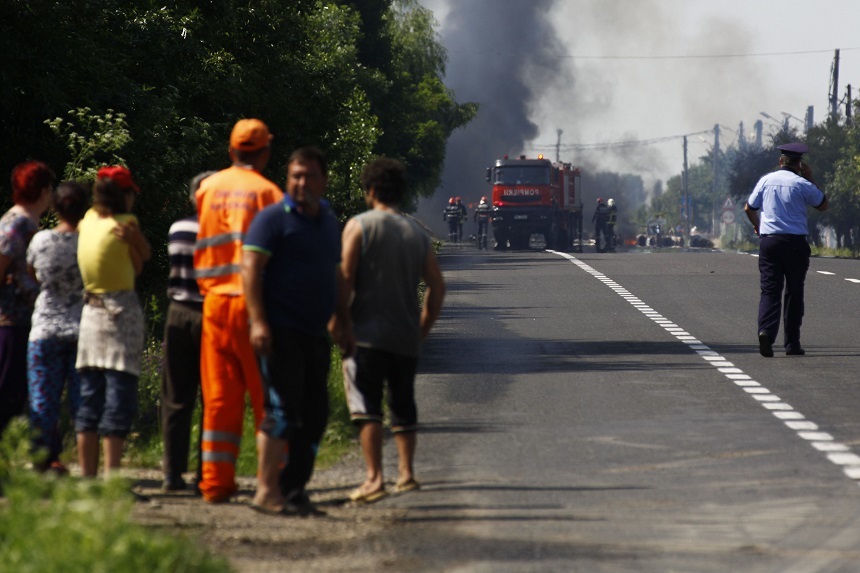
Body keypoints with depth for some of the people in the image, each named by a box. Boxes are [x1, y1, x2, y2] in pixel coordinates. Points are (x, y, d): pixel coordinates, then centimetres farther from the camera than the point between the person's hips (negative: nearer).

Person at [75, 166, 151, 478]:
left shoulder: (89, 219, 8)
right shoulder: (125, 223, -8)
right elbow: (144, 257, 7)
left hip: (91, 310, 6)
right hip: (121, 312, -6)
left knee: (89, 396, 9)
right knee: (120, 396, -6)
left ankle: (87, 475, 9)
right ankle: (111, 474, -12)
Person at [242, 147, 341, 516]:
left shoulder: (329, 222, 18)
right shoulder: (273, 219, -5)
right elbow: (251, 268, -12)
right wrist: (258, 321, -21)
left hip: (315, 333, 8)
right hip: (279, 332, -8)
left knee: (314, 415, 6)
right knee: (283, 409, -13)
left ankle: (293, 489, 12)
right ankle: (267, 490, -11)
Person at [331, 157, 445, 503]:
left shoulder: (359, 226, -3)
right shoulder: (418, 234, 12)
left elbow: (345, 279, -11)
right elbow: (437, 286, 12)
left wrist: (340, 325, -6)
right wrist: (423, 327, 19)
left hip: (368, 333, -5)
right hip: (406, 337, 5)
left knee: (366, 406, -7)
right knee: (403, 405, 18)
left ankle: (374, 478, -16)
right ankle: (406, 472, 20)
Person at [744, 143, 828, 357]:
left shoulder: (766, 180, 5)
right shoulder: (802, 184, -5)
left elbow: (749, 208, 15)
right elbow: (823, 205, 9)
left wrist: (758, 226, 34)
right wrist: (810, 179, 11)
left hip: (768, 241, 2)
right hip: (795, 242, -2)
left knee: (769, 290, 0)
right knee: (794, 292, 8)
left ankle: (766, 330, -26)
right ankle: (792, 343, 10)